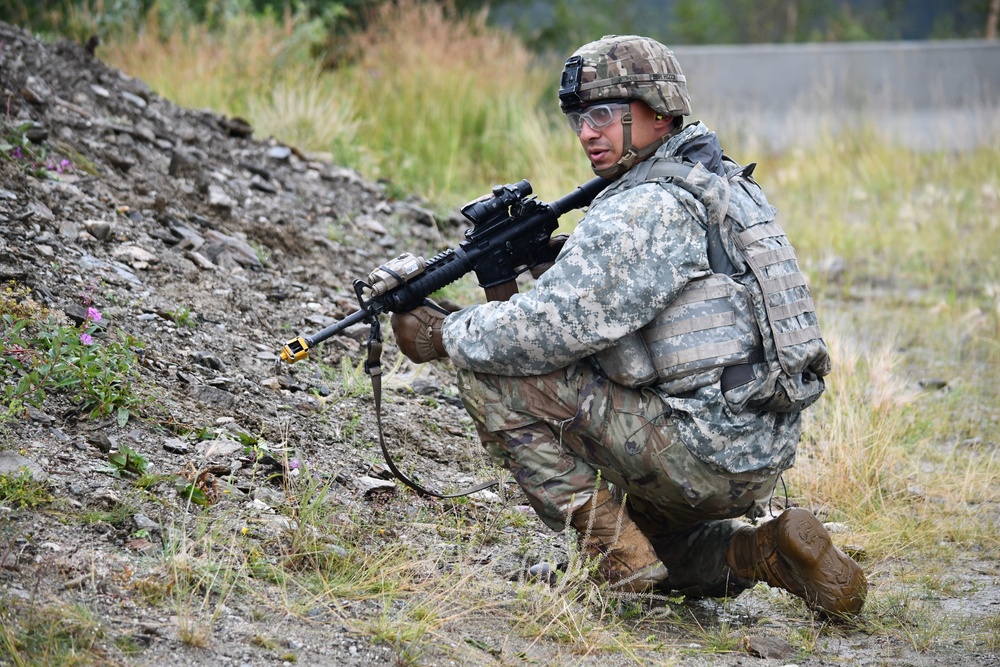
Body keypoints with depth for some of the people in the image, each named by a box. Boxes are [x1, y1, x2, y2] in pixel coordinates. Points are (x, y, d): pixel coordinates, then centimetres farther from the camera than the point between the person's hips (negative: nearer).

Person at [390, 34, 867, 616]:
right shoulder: (724, 184, 15)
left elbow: (548, 331, -19)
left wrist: (445, 335, -4)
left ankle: (611, 543, -5)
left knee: (493, 375, -6)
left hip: (699, 453, -10)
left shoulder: (644, 212, -16)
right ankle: (762, 551, 10)